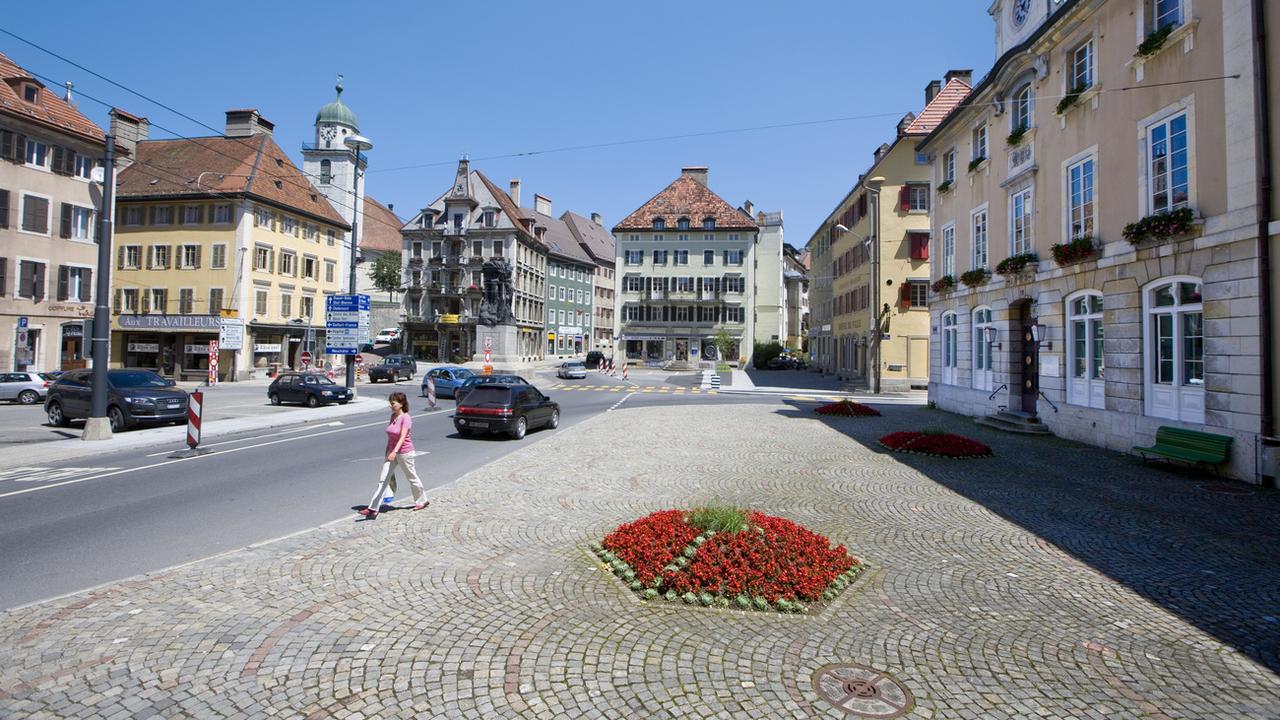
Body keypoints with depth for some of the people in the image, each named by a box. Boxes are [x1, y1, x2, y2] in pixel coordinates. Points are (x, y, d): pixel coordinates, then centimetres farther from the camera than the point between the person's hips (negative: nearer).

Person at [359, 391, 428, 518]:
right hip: (392, 453, 7)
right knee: (383, 480, 0)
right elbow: (390, 436, 15)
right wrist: (388, 451, 18)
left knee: (412, 477, 10)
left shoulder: (406, 418, -17)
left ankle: (422, 501, 30)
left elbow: (403, 437, -29)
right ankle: (373, 509, -2)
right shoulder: (393, 416, 6)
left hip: (405, 453, -7)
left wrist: (395, 451, -40)